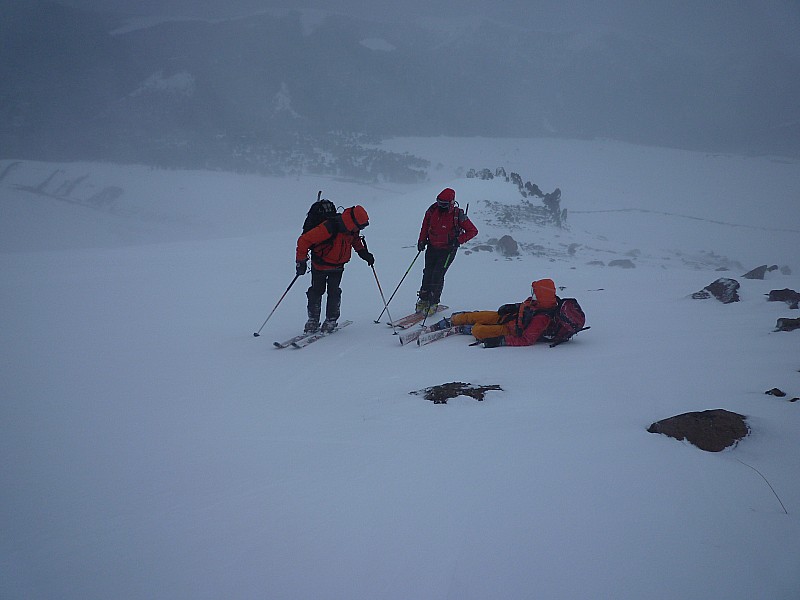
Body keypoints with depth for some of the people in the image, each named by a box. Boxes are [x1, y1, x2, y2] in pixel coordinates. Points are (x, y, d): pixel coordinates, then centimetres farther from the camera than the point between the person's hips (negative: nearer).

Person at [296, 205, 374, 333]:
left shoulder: (352, 229, -12)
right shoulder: (328, 228, -33)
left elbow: (355, 239, 16)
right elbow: (304, 240, -28)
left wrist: (363, 252, 3)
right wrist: (301, 261, -27)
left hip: (338, 266, 4)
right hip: (320, 265, -4)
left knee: (334, 292, -6)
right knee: (316, 291, 5)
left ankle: (331, 319, 8)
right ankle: (313, 319, 20)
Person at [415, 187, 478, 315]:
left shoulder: (457, 215, -17)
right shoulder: (433, 210, -6)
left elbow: (473, 231, -11)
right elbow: (425, 225, 14)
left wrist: (458, 240, -22)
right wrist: (422, 240, 9)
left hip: (448, 250, -4)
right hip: (432, 247, 4)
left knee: (438, 275, -11)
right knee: (428, 273, 2)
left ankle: (433, 303, 0)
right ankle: (423, 300, 16)